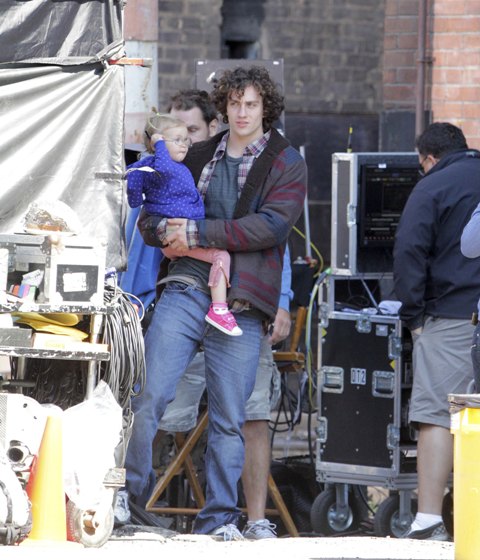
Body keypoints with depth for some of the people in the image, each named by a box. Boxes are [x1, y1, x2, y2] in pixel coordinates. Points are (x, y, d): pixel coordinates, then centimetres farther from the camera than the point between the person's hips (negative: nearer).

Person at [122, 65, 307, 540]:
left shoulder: (287, 164, 6)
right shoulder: (199, 157, 18)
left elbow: (270, 225, -10)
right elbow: (150, 220, 20)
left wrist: (198, 232, -12)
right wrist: (165, 228, -5)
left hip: (240, 306, -2)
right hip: (185, 291, 2)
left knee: (228, 419, 0)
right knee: (147, 398, -8)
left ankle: (218, 520, 7)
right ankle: (130, 498, 1)